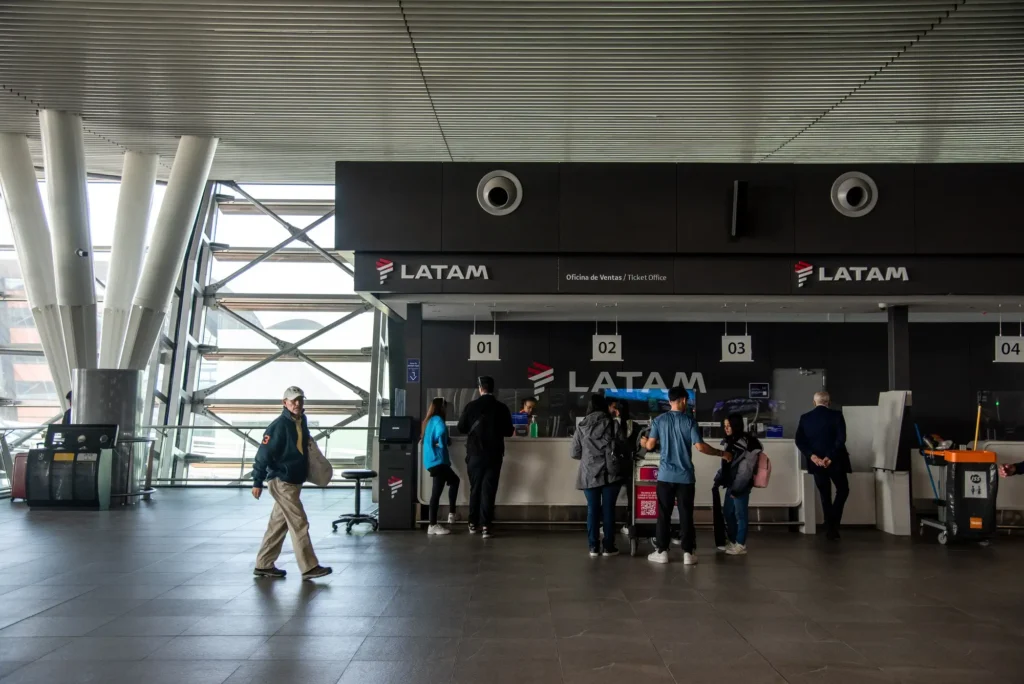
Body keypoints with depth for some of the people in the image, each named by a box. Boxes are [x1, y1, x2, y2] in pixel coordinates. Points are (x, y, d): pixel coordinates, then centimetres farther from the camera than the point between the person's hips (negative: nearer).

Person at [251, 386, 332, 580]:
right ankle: (309, 567, -4)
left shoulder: (301, 423, 10)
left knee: (278, 524, 13)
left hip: (294, 481, 9)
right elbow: (263, 453, -16)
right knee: (299, 524, -8)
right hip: (281, 482, -9)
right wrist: (257, 482, -17)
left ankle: (264, 565, 22)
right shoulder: (279, 426, -15)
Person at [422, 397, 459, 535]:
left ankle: (451, 514, 22)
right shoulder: (437, 420, -12)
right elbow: (442, 431, -31)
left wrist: (446, 440, 12)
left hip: (434, 461, 10)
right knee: (436, 492, -7)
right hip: (437, 461, -10)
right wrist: (443, 444, -11)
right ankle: (433, 526, -4)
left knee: (454, 480, 24)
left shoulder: (430, 420, 15)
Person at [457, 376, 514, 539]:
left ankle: (473, 523, 19)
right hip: (494, 454, -1)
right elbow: (509, 432, 1)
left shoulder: (471, 406, -6)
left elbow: (461, 428, 0)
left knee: (475, 488, 13)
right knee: (488, 489, 0)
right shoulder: (502, 408, -4)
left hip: (475, 453, 1)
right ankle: (486, 526, -6)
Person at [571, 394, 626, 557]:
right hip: (610, 473, -1)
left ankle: (593, 547, 9)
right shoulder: (613, 424, -3)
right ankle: (609, 547, 9)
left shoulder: (581, 426, 1)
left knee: (592, 510, 7)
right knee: (608, 509, 5)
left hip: (589, 474, 1)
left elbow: (574, 453, 4)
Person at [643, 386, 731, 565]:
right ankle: (688, 553, 5)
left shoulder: (659, 420, 1)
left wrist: (644, 442, 25)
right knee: (686, 515, 4)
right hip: (685, 476, -1)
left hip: (665, 475, 1)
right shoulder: (690, 421, -4)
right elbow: (700, 446, -10)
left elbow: (650, 446, 1)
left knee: (664, 515, 7)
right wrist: (722, 454, 2)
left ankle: (662, 552, 10)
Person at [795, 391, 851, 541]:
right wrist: (830, 457, -17)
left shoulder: (805, 418, 3)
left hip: (816, 463, 3)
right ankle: (833, 525, -1)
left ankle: (830, 527, 15)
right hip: (834, 461, -3)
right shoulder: (836, 415, -6)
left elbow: (799, 441, -6)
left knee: (825, 496, 13)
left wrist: (812, 456, -11)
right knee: (843, 490, 14)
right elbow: (841, 438, -17)